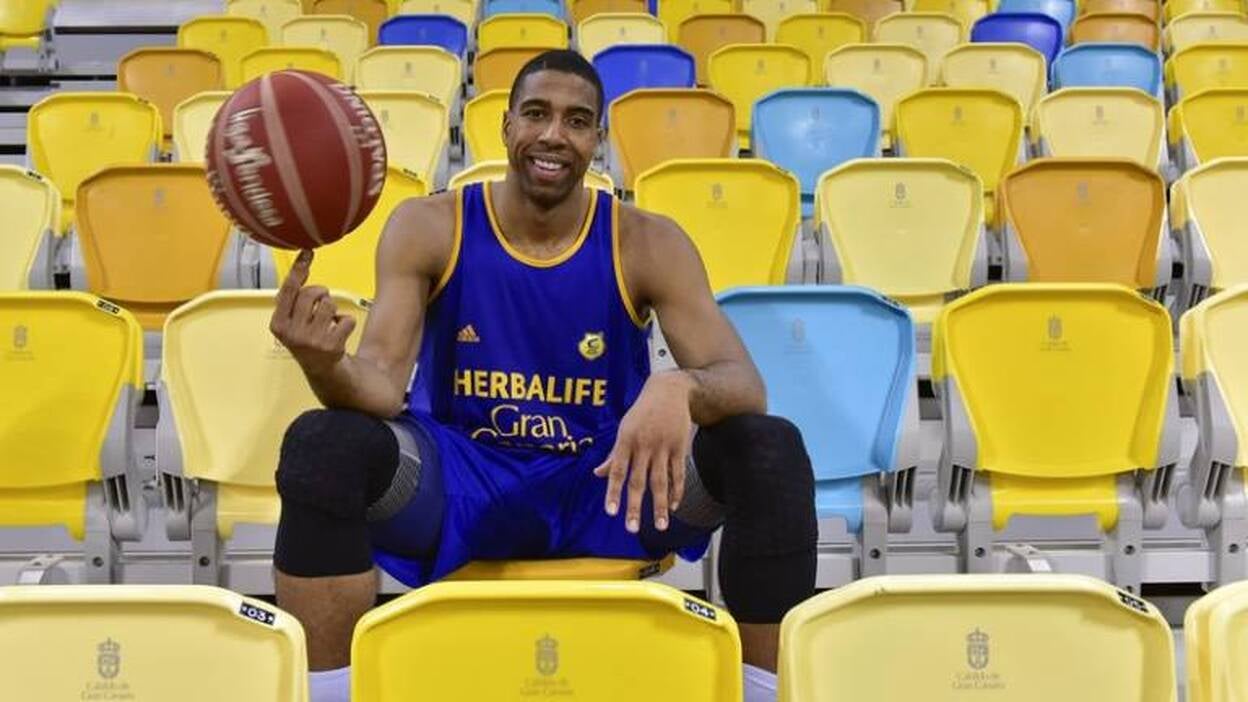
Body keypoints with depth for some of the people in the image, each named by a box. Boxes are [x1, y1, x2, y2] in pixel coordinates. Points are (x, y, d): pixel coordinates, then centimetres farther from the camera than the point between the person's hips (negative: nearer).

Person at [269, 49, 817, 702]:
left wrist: (679, 389, -41)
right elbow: (383, 385, -15)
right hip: (458, 482, 0)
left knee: (771, 448, -24)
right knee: (321, 443, -30)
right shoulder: (428, 227, -7)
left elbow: (744, 384, -15)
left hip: (607, 481, 1)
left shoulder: (648, 243, -7)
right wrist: (325, 366, -42)